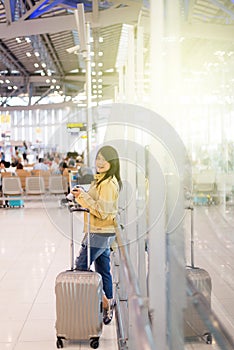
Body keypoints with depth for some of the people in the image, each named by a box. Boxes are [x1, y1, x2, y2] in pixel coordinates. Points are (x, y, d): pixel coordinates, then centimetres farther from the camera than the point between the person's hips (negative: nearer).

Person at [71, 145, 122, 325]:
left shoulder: (108, 184, -18)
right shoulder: (101, 180, 13)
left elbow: (103, 212, -23)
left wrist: (84, 196, -20)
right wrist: (81, 195, 1)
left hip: (100, 234, -10)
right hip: (103, 234, 10)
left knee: (81, 267, -4)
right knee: (103, 271, 14)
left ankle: (104, 301, 4)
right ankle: (108, 307, 24)